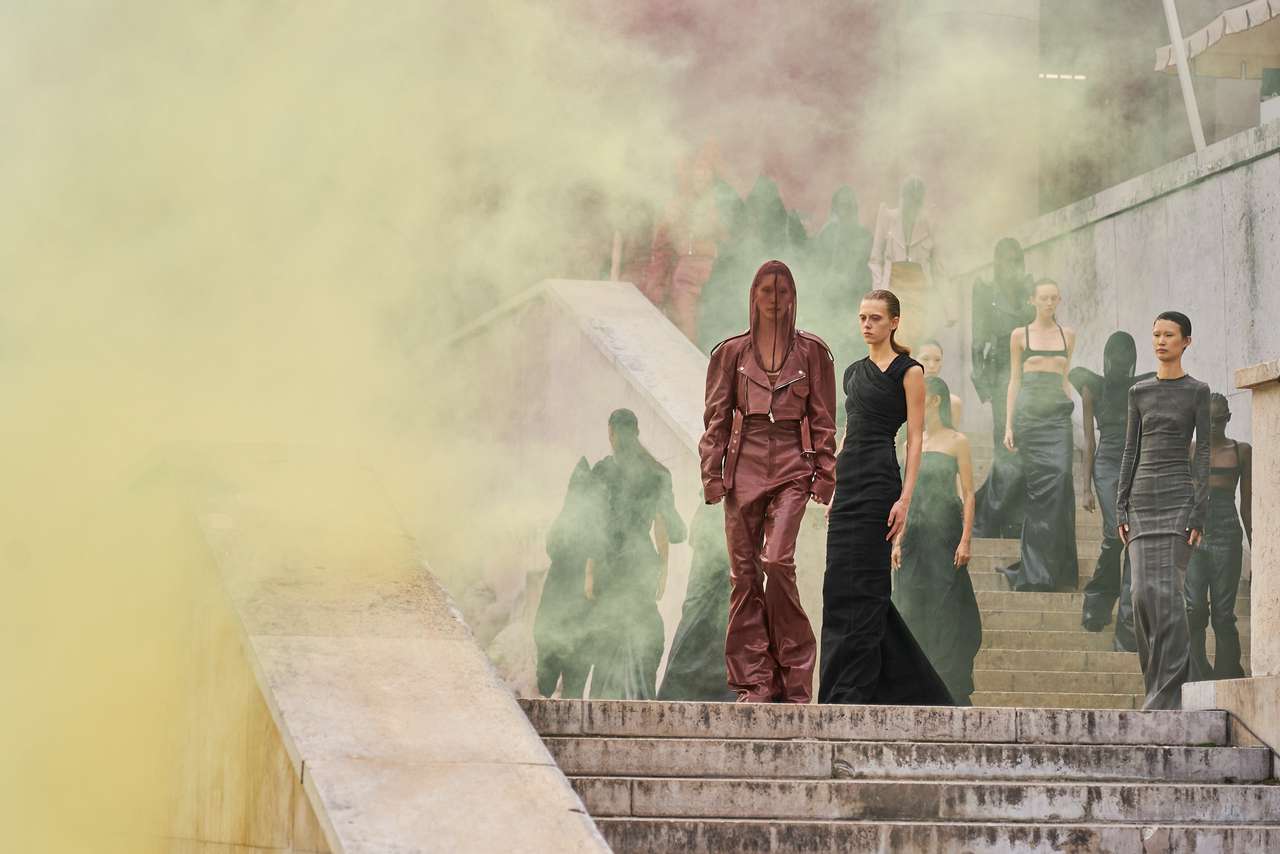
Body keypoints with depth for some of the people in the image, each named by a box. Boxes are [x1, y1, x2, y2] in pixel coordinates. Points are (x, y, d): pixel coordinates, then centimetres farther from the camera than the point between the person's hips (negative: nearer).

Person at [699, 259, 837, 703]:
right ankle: (755, 680, 4)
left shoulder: (810, 351, 9)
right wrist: (712, 471, 1)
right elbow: (716, 416, 10)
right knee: (744, 571, -1)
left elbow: (823, 418, 8)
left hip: (791, 466, -2)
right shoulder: (732, 351, 11)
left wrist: (824, 474, 1)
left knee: (777, 560, -17)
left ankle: (794, 676, -5)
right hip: (745, 463, 2)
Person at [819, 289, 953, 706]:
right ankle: (912, 687, 15)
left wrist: (905, 498, -16)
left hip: (879, 482, -8)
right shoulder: (854, 373, 18)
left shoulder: (908, 371, -3)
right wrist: (834, 492, 17)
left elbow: (915, 439, -8)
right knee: (842, 589, 7)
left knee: (857, 590, -10)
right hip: (847, 481, 8)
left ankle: (849, 694, -8)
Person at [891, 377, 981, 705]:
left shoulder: (956, 441, -2)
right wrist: (898, 540, 8)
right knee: (913, 608, 3)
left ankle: (952, 689, 0)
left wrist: (965, 540, -14)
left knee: (946, 607, -4)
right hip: (915, 535, 5)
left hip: (945, 532, -5)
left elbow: (968, 494, -5)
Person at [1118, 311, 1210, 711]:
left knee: (1166, 592, -12)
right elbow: (1131, 451, 14)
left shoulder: (1198, 391, 0)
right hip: (1143, 498, 5)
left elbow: (1204, 453, -4)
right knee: (1144, 594, -1)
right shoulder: (1139, 392, 14)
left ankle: (1169, 692, -9)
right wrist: (1121, 509, 7)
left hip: (1179, 496, -5)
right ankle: (1162, 683, 12)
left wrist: (1199, 513, -12)